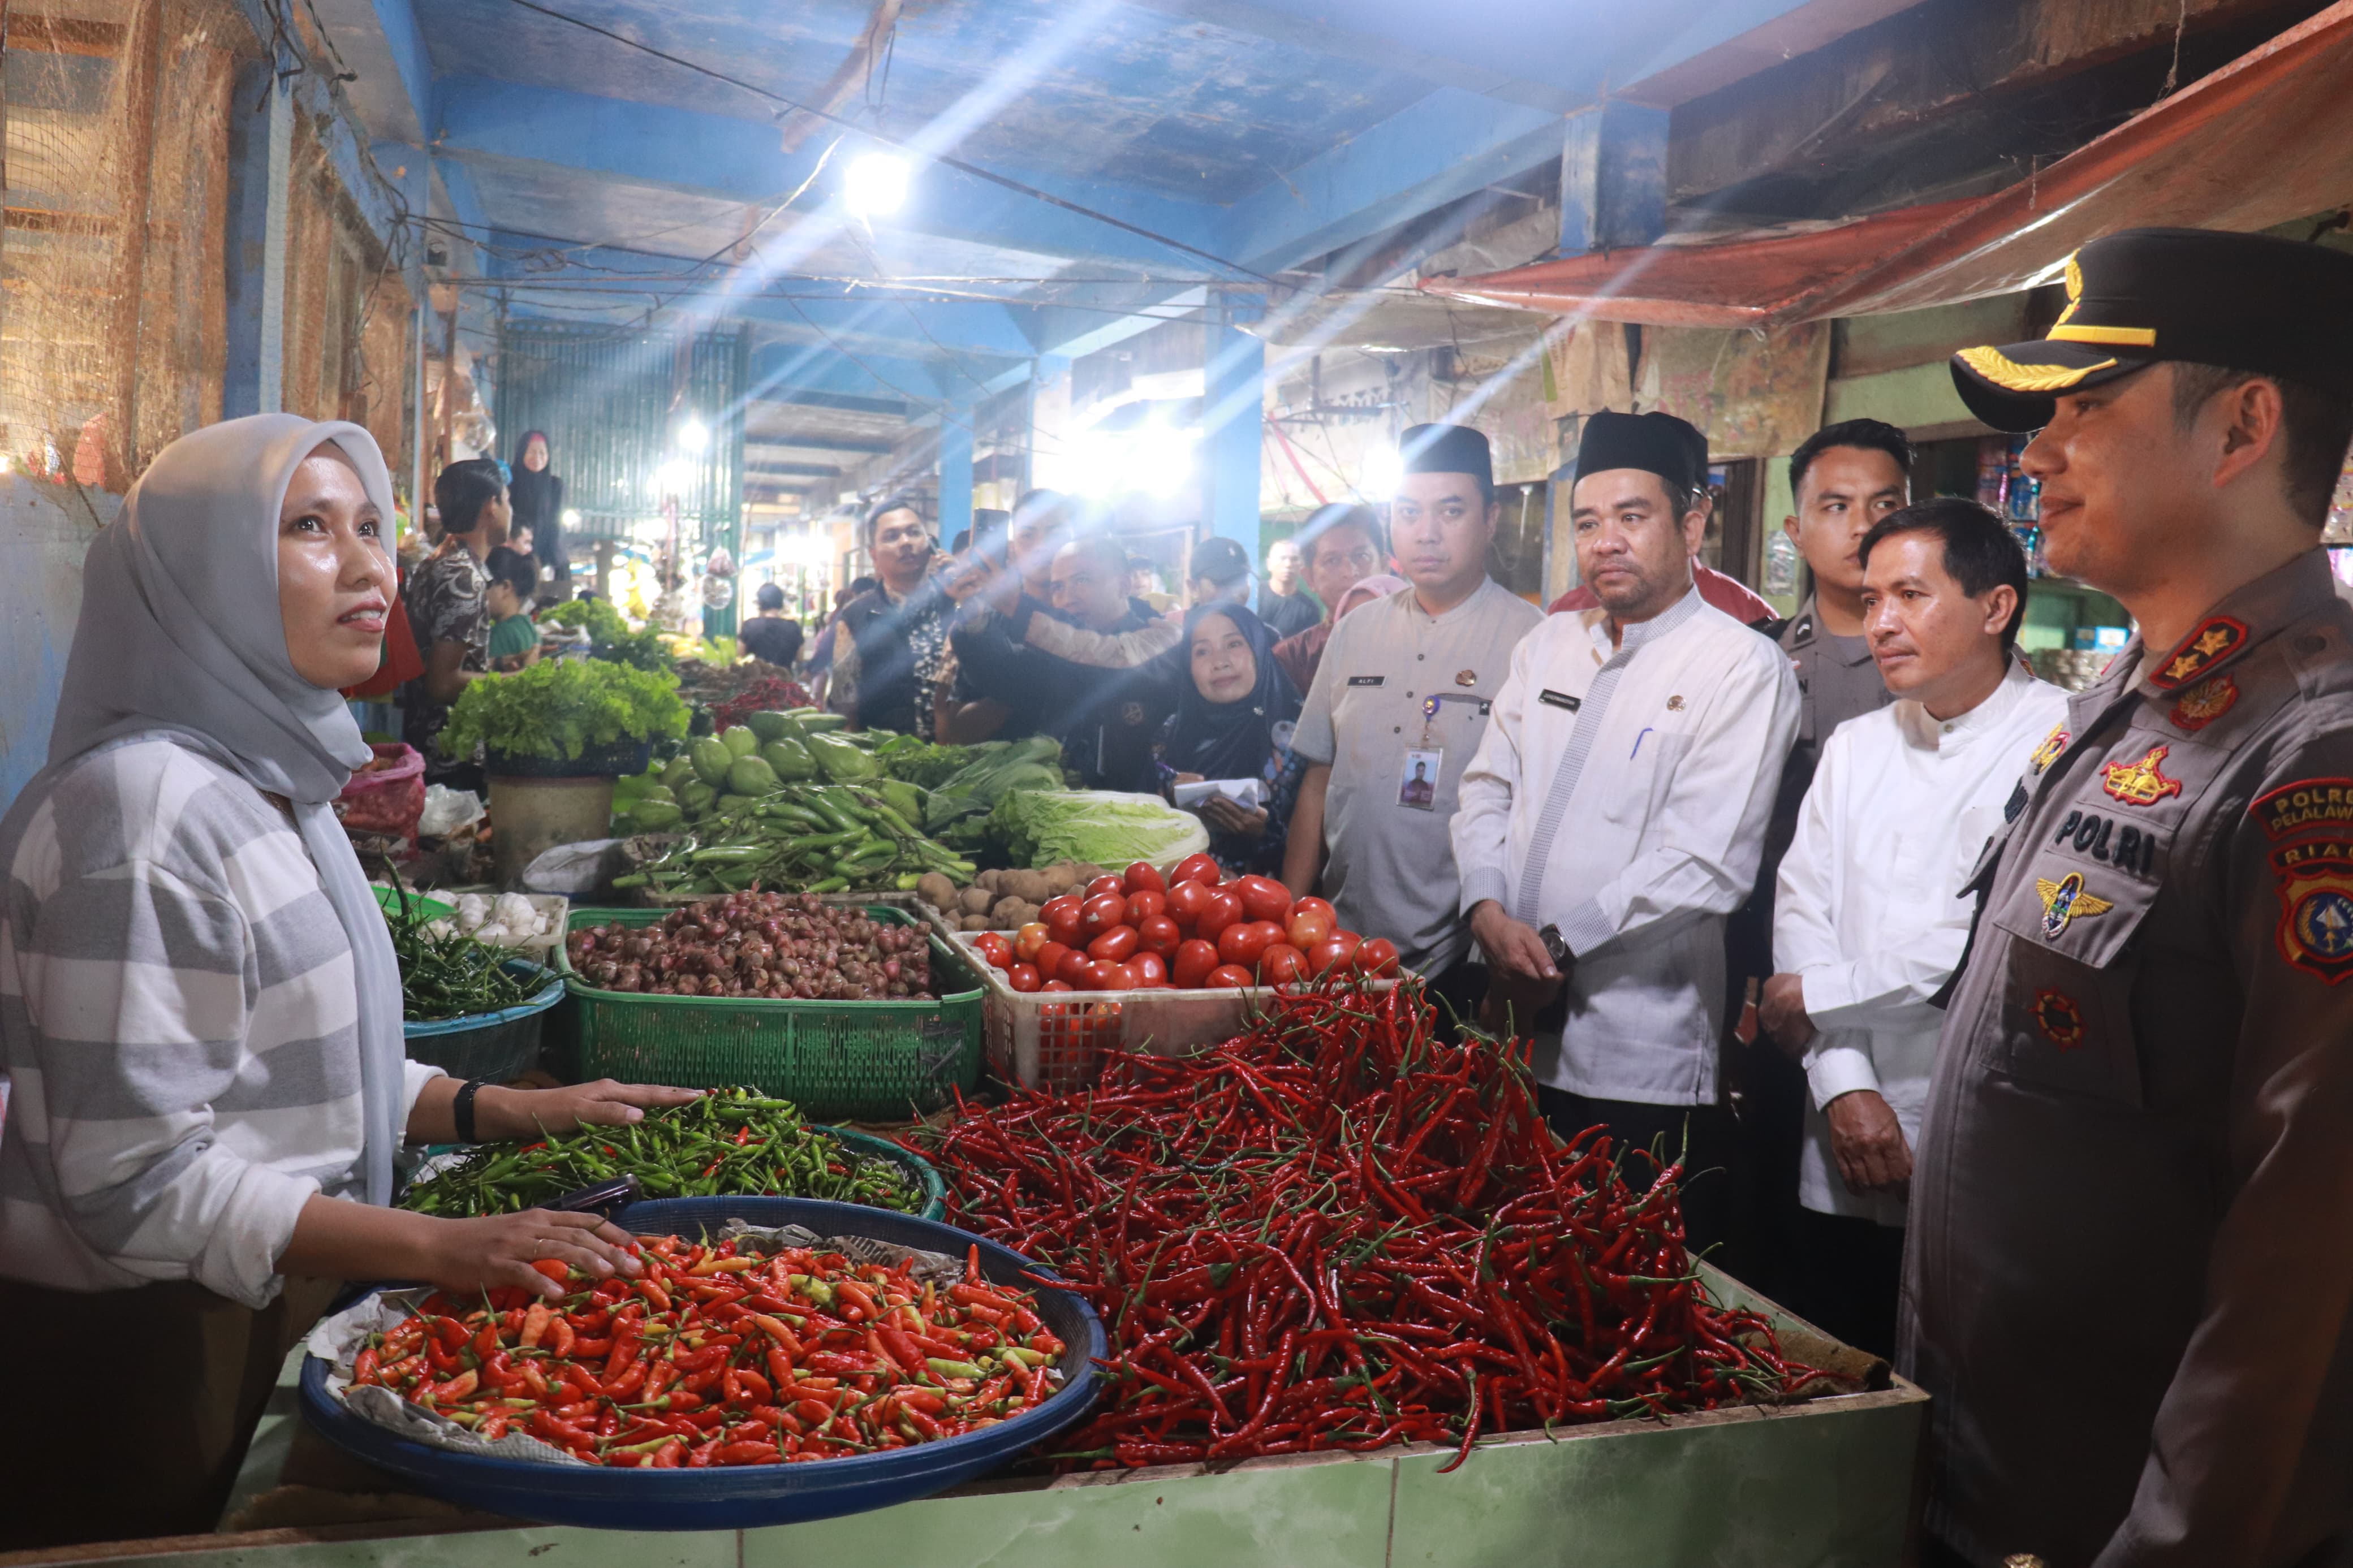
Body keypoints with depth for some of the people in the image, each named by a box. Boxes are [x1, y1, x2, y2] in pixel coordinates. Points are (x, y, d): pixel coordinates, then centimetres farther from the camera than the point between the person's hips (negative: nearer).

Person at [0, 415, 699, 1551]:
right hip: (150, 1358, -9)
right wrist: (438, 1248, -26)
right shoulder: (143, 812, -23)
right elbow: (141, 1183, -24)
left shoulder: (271, 777, 7)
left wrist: (507, 1110, 3)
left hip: (269, 1317, 9)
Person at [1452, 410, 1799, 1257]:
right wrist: (1489, 914, -8)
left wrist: (1558, 947, -13)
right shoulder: (1549, 644, 12)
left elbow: (1704, 864, -16)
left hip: (1645, 1067, -5)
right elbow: (1487, 788, 10)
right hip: (1518, 1040, 6)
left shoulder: (1742, 667, -8)